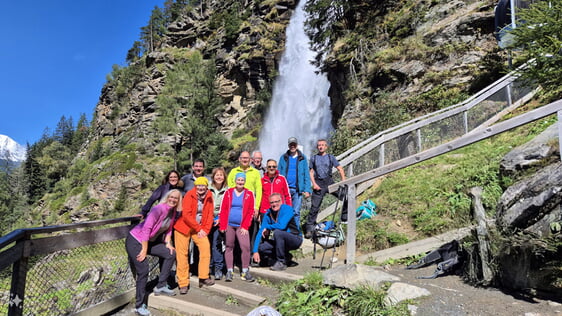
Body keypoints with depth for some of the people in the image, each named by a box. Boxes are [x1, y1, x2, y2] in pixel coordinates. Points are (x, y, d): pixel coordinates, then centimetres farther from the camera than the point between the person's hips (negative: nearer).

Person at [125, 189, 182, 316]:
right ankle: (139, 306, 3)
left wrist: (168, 243, 1)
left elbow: (168, 228, 12)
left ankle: (161, 286, 12)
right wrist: (144, 250, -23)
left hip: (150, 241, 9)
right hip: (135, 241, -9)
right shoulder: (159, 209, -25)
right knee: (143, 271, -11)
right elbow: (146, 228, -27)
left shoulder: (173, 211, 0)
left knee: (171, 253, 3)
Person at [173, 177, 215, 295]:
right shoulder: (189, 195, -14)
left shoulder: (209, 196, 0)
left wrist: (206, 229, -7)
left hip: (200, 229, 4)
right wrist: (198, 229, -14)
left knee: (206, 246, -13)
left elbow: (210, 214, 3)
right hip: (184, 226, -4)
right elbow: (186, 214, -19)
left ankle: (203, 277, 1)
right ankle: (183, 283, 6)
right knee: (182, 253, -4)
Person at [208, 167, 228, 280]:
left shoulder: (227, 191, 2)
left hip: (219, 219, -1)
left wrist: (220, 218, -7)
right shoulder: (207, 188, 2)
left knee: (216, 243, -8)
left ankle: (218, 268, 0)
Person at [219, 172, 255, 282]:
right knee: (229, 247, 7)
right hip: (229, 225, 1)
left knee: (246, 246, -9)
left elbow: (250, 211, 1)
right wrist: (222, 226, -4)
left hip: (241, 226, -1)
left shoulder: (249, 194, 2)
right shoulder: (228, 193, 3)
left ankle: (245, 271, 4)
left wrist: (245, 226, -5)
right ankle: (229, 271, 17)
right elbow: (223, 210, 2)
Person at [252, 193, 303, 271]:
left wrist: (267, 227, -17)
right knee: (261, 248, -13)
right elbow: (260, 232, -6)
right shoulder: (268, 213, -3)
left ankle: (281, 262, -16)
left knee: (277, 232, -32)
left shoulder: (287, 209, -19)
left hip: (295, 239, -6)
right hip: (281, 240, 6)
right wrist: (255, 251, -15)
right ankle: (286, 257, 8)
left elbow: (282, 226, -34)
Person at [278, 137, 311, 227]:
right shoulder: (283, 158, 10)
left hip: (297, 189, -1)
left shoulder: (302, 158, 8)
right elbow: (279, 174, 9)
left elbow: (306, 175, 5)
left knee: (296, 212, 2)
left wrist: (307, 190, -4)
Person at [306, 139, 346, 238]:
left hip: (329, 182, 1)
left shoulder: (330, 157, 10)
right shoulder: (313, 158, 11)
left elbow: (340, 169, 7)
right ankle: (309, 229, 4)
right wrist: (314, 184, -6)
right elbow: (311, 172, 10)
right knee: (314, 207, -5)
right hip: (318, 183, -1)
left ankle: (345, 217, 11)